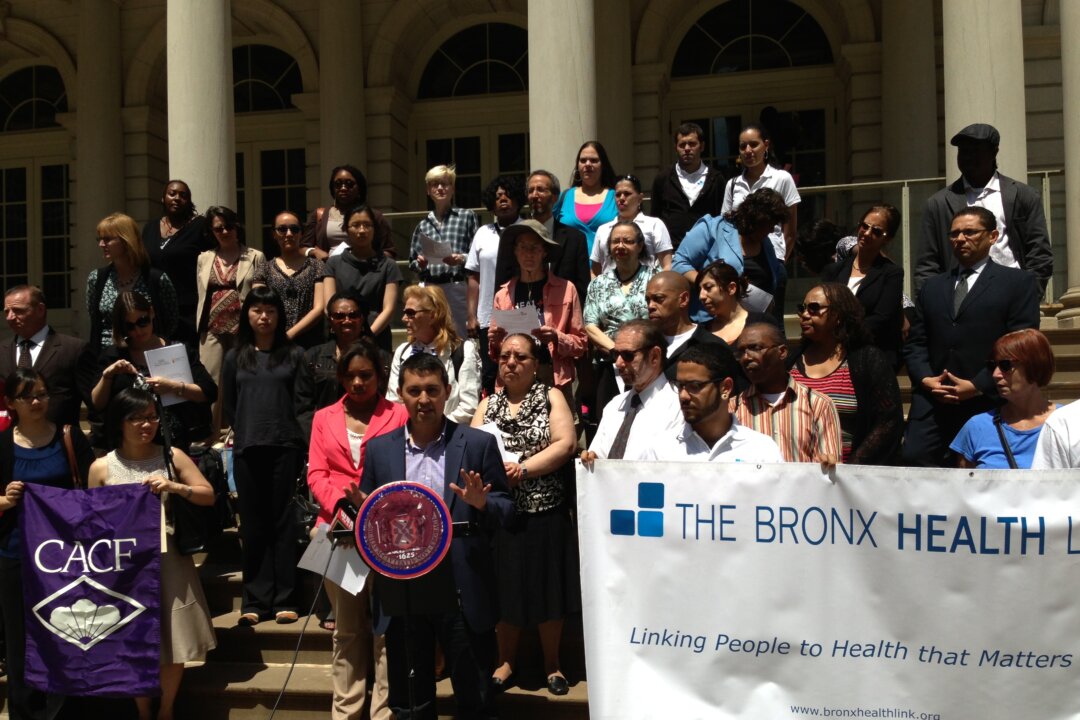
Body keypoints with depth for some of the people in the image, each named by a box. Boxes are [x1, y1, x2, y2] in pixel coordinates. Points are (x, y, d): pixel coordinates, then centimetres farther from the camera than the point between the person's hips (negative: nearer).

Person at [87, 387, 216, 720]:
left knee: (174, 640, 8)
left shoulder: (172, 456, 0)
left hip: (169, 561, 1)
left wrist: (174, 487, -15)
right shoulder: (102, 467, -2)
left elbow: (209, 495, 0)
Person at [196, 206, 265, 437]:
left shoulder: (255, 257, 4)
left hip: (244, 331, -3)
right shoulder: (204, 258, 15)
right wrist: (200, 330, 11)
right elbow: (202, 298, 16)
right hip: (213, 331, 3)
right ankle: (210, 439, 9)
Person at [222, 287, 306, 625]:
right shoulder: (235, 357, 12)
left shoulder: (294, 355, 7)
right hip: (247, 449, 2)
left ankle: (284, 599, 4)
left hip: (285, 447, -2)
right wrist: (246, 433, 10)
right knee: (253, 524, 4)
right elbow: (228, 406, 15)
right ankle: (256, 601, 9)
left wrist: (295, 437, -1)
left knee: (284, 522, 0)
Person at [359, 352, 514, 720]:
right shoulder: (379, 448, 6)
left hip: (462, 593, -2)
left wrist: (482, 503, -20)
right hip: (401, 593, 2)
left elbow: (507, 511, 1)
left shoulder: (479, 443, -1)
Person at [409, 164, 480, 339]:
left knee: (460, 337, -3)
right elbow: (412, 262, 18)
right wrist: (419, 264, -3)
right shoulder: (423, 225, 15)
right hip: (429, 289, 3)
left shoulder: (467, 216, 7)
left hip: (458, 288, -2)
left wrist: (462, 259, -16)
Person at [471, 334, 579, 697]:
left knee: (546, 587, 5)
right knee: (504, 588, 9)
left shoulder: (551, 397, 1)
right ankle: (506, 660, 26)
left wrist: (523, 469, -19)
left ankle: (552, 663, 21)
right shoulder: (488, 403, 11)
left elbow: (566, 444, -11)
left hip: (545, 510, -2)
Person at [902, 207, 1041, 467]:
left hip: (987, 403, -3)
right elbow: (915, 342, 17)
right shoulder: (932, 286, 22)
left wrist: (978, 385, -11)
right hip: (932, 404, 4)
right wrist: (925, 379, -3)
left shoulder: (1019, 282, 8)